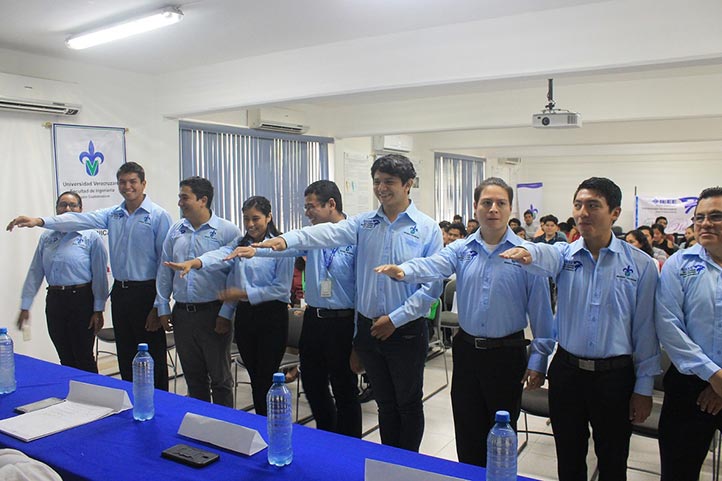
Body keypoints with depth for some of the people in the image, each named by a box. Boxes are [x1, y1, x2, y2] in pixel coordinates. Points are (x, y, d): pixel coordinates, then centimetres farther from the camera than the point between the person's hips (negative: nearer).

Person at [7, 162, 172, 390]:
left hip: (146, 293, -6)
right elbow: (80, 220, -3)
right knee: (125, 358, 15)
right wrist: (40, 221, -19)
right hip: (120, 292, 6)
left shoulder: (158, 216, -7)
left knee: (154, 361, 1)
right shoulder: (112, 214, 11)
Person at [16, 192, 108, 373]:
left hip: (81, 299, -4)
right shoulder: (46, 238, 9)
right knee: (65, 358, 13)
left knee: (84, 358, 2)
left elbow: (100, 275, -7)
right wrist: (25, 306, 6)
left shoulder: (91, 237, -5)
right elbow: (35, 272, 10)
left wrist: (98, 310, -10)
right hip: (54, 300, 5)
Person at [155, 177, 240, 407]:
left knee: (220, 378, 5)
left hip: (213, 313, -5)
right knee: (193, 377, 16)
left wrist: (226, 313, -13)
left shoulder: (227, 231, -8)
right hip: (182, 313, 5)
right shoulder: (175, 231, 8)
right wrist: (163, 307, 9)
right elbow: (164, 271, 13)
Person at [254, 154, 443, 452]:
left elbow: (431, 286, -10)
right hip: (368, 328, 3)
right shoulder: (364, 224, 3)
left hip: (406, 330, -3)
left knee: (409, 404, 13)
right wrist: (286, 240, -32)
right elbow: (327, 233, -15)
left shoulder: (427, 229, -7)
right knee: (385, 404, 19)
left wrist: (394, 319, -13)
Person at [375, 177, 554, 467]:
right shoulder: (461, 250, 1)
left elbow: (541, 312, -5)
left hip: (506, 353, -3)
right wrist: (403, 271, -40)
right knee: (467, 433, 15)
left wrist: (538, 359, -7)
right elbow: (433, 266, -19)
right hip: (466, 349, 3)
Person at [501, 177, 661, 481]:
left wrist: (644, 387, 0)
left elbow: (645, 328, -1)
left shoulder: (640, 265, -4)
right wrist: (527, 253, -51)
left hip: (615, 376, -1)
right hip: (567, 372, 1)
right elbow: (547, 257, -26)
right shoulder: (565, 254, -1)